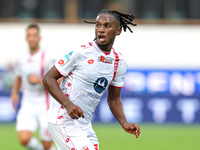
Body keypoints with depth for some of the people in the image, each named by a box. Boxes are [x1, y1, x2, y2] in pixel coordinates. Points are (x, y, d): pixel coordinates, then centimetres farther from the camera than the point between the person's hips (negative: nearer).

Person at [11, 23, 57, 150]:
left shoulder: (47, 58, -11)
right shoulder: (21, 59, 6)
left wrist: (39, 80, -23)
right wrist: (14, 93, 8)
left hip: (45, 106, -3)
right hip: (28, 106, 4)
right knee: (24, 139, -17)